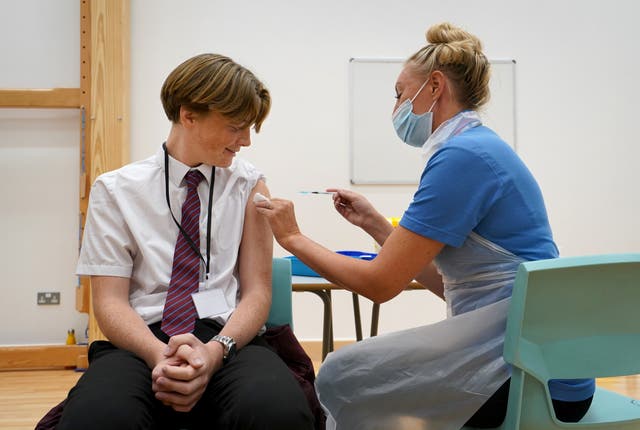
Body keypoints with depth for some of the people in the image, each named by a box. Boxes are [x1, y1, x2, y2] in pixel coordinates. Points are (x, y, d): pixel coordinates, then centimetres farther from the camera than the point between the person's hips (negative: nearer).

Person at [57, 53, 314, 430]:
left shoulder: (249, 185, 10)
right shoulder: (116, 189, 7)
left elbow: (257, 292, 6)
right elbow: (110, 300, 1)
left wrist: (215, 352, -15)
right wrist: (159, 355, -20)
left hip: (228, 338, 1)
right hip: (142, 340, 0)